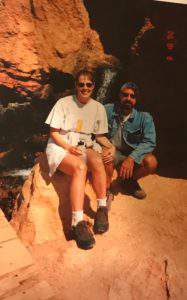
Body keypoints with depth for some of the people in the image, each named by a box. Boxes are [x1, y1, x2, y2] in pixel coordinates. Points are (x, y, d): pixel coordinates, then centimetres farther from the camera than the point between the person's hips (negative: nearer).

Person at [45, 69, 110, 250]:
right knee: (80, 167, -34)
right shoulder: (64, 103, -3)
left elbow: (99, 136, 13)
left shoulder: (98, 108, 9)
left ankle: (102, 209, -17)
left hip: (86, 146, 3)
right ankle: (78, 222, -35)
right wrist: (69, 147, -16)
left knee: (97, 161, -32)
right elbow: (53, 133, -2)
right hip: (60, 146, -3)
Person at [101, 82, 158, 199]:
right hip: (112, 151, 0)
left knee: (151, 162, -26)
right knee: (107, 156, -34)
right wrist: (110, 147, -25)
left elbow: (149, 142, -17)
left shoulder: (144, 117, -8)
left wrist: (131, 158, -31)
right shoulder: (108, 110, -7)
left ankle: (129, 181, 7)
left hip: (133, 154, 1)